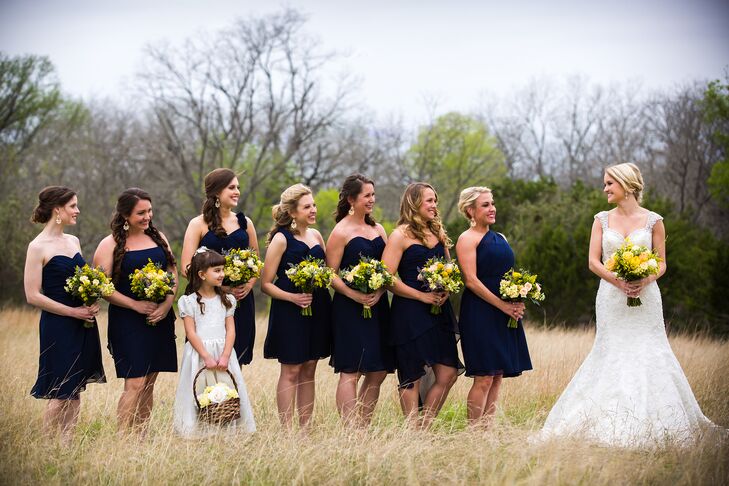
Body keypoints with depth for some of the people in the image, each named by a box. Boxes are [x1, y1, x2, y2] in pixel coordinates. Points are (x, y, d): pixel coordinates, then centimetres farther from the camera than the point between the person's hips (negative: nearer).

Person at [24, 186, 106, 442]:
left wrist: (92, 303, 1)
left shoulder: (73, 241, 11)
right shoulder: (38, 247, -10)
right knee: (59, 395, -6)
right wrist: (73, 312, -15)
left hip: (83, 325, 7)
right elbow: (33, 296, -14)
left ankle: (67, 445, 14)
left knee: (75, 391, 8)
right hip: (58, 326, -7)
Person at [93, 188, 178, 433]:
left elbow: (173, 273, 12)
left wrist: (167, 304, -5)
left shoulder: (158, 237, 11)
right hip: (127, 321, -5)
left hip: (160, 319, 5)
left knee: (149, 383, 7)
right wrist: (136, 305, -15)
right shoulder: (110, 245, -5)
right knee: (135, 384, -12)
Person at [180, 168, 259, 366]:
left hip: (242, 302, 4)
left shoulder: (245, 223, 12)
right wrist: (222, 287, -16)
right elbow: (187, 268, -7)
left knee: (236, 363, 6)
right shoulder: (199, 224, -1)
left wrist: (250, 284, -3)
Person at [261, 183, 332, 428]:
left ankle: (306, 429, 15)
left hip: (317, 310, 6)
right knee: (291, 370, -2)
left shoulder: (316, 235, 10)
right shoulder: (281, 239, -8)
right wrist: (293, 297, -21)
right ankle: (286, 431, 1)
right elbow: (266, 284, -9)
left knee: (309, 370, 9)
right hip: (289, 312, -6)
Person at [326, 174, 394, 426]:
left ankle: (364, 427, 14)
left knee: (378, 372, 6)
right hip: (350, 309, -7)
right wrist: (355, 295, -21)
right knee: (351, 372, -8)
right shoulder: (341, 232, -5)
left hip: (378, 307, 7)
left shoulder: (378, 229, 14)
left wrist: (380, 292, -6)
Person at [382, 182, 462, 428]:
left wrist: (446, 291, 2)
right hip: (409, 313, -7)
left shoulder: (438, 233, 15)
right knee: (412, 377, -1)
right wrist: (422, 296, -14)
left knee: (448, 373, 2)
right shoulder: (401, 235, -6)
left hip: (439, 311, 7)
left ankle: (425, 427, 13)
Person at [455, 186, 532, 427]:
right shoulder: (467, 239, -6)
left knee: (497, 377, 6)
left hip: (506, 315, 8)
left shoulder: (500, 238, 18)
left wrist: (517, 302, 4)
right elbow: (471, 280, -15)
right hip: (479, 314, -8)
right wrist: (503, 305, -16)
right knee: (484, 378, -10)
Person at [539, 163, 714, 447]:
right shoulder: (602, 220, 7)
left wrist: (646, 280, -17)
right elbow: (594, 261, 1)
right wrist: (618, 281, -16)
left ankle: (650, 425, 3)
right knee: (612, 356, 1)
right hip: (611, 299, 2)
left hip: (645, 297, -2)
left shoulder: (653, 221, 2)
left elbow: (661, 263, 4)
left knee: (647, 356, -4)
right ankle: (615, 428, 5)